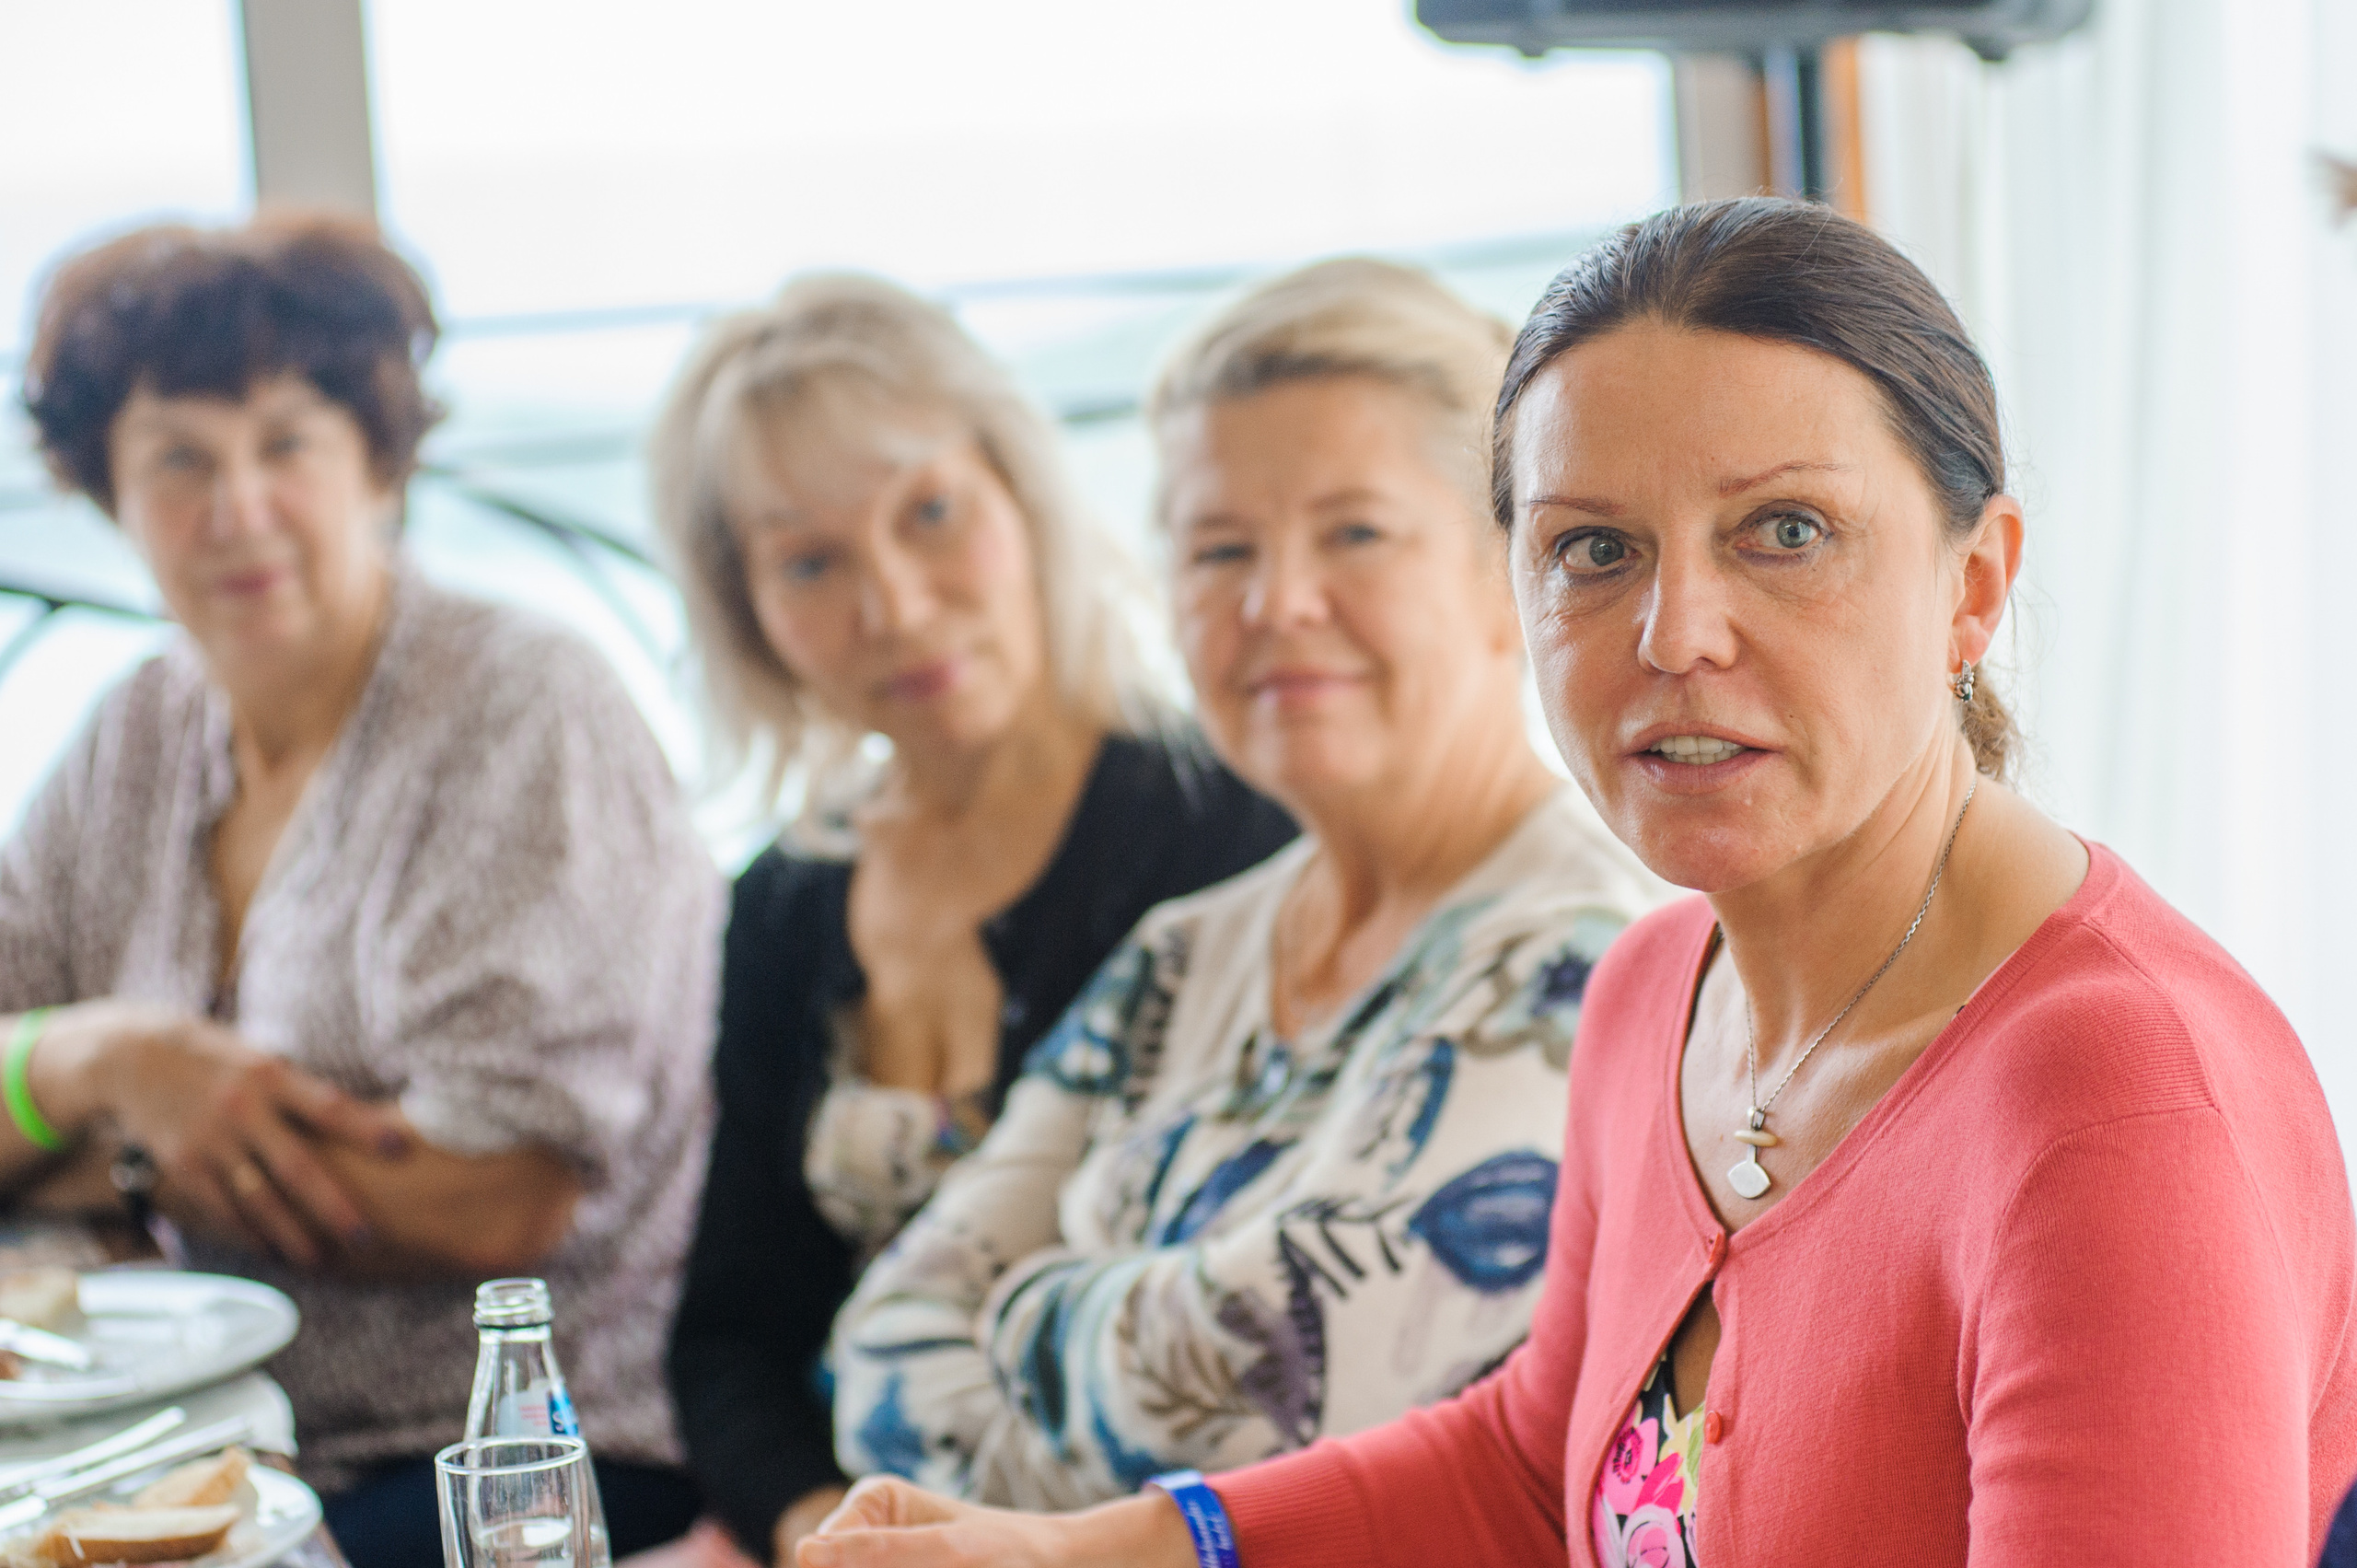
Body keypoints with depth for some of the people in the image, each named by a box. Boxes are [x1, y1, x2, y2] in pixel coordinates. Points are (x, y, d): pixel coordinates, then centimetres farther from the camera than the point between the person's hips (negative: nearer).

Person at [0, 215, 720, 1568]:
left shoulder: (525, 714, -9)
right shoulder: (135, 745, 11)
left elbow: (489, 1207, -17)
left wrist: (123, 1162, -7)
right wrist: (110, 1056, -12)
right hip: (222, 1453, 6)